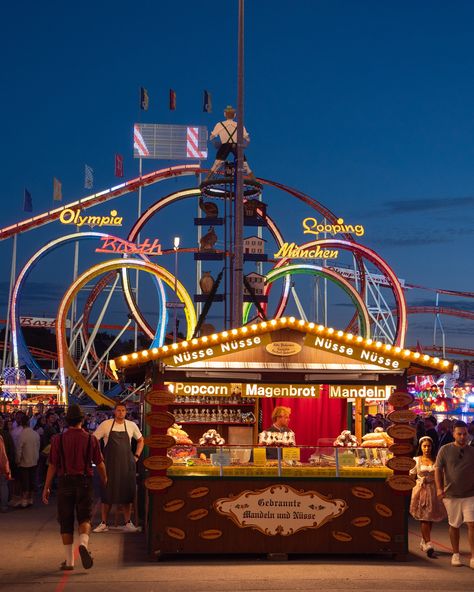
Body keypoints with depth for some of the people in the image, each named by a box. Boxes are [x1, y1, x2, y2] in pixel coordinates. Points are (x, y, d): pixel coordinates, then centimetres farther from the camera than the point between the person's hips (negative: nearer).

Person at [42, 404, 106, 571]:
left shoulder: (58, 439, -2)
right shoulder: (90, 439, -2)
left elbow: (52, 465, -3)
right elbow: (100, 464, 2)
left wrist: (46, 488, 4)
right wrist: (105, 481, 19)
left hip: (65, 482, 0)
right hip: (85, 482, 0)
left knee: (66, 521, 9)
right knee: (85, 517, 10)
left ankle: (69, 560, 11)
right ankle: (83, 544, -20)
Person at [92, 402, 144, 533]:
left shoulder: (131, 425, 4)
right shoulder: (106, 424, -3)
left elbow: (140, 440, 19)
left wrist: (136, 456, 9)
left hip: (127, 464, 2)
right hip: (109, 464, -2)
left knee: (127, 493, 3)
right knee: (107, 493, 1)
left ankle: (128, 523, 12)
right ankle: (103, 523, 9)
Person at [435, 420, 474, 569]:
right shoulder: (445, 450, 0)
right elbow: (438, 470, -2)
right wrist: (439, 488, -12)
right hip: (451, 495, 0)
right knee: (454, 525, 10)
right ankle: (455, 554, 26)